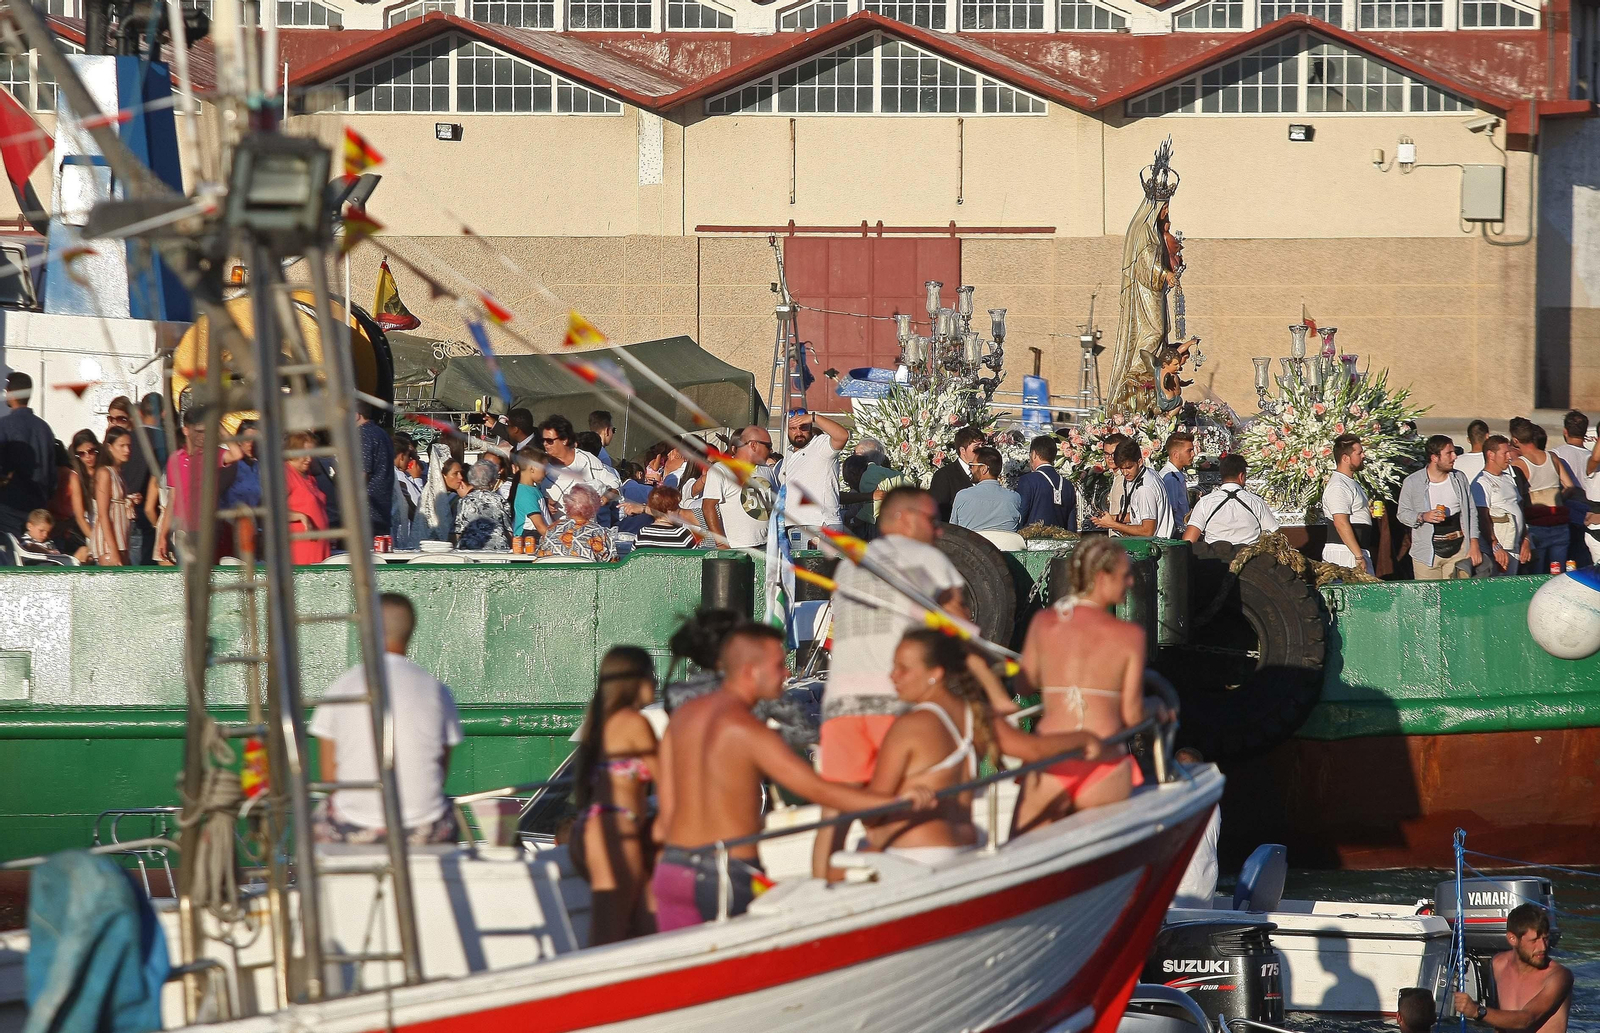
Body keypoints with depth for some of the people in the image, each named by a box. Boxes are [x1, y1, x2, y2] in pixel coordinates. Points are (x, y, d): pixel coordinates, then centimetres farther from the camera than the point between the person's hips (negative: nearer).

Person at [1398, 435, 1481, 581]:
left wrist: (1474, 544, 4)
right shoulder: (1412, 483, -1)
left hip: (1459, 551, 2)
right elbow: (1402, 513, 5)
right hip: (1427, 553, -2)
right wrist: (1423, 517, -16)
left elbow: (1471, 512, 12)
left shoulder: (1459, 478, 9)